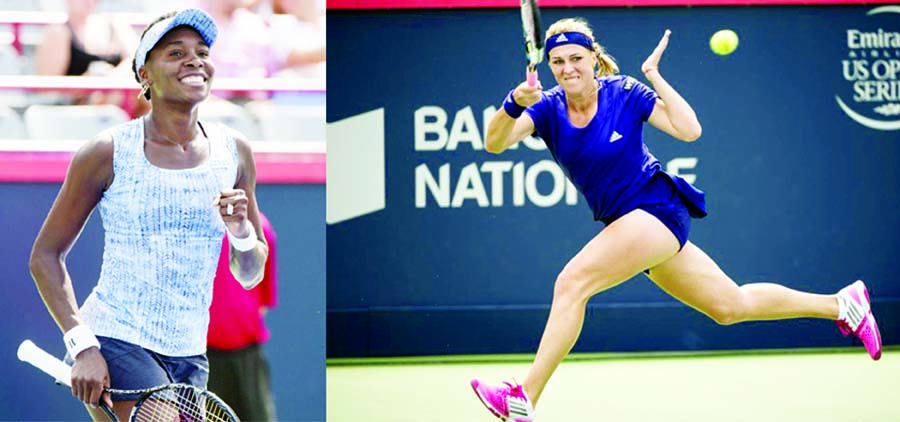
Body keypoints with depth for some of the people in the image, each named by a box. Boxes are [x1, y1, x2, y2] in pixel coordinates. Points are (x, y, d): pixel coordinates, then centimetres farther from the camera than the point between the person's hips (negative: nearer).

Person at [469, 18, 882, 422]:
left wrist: (654, 75, -17)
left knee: (572, 281, -24)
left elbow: (690, 130, -16)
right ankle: (841, 303, 31)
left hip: (657, 209, -7)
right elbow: (495, 143, -17)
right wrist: (514, 104, -37)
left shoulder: (624, 93, -11)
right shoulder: (548, 107, -1)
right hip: (627, 223, 7)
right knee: (731, 306, 16)